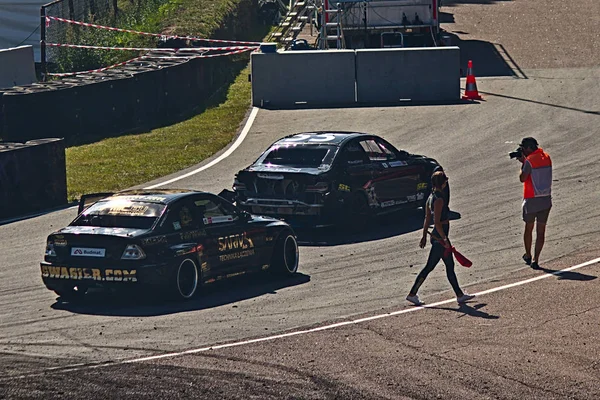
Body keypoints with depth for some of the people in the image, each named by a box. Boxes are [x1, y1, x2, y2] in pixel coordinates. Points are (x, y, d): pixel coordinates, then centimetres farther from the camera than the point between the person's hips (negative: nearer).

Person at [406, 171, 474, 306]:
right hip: (440, 237, -10)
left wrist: (424, 236, 19)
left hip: (437, 237, 10)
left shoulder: (432, 197, 9)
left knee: (450, 266, 14)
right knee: (429, 267, -2)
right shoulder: (439, 199, -19)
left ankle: (460, 295, 19)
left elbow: (427, 219, 15)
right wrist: (444, 239, -20)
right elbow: (437, 222, -23)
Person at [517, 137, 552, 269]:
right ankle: (535, 260, 1)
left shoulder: (530, 160, -14)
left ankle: (528, 256, 26)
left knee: (529, 228, 15)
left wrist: (522, 162, -1)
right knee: (541, 231, 4)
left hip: (532, 199, -5)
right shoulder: (546, 157, 8)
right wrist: (524, 161, 12)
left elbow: (522, 178, -11)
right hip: (546, 199, 5)